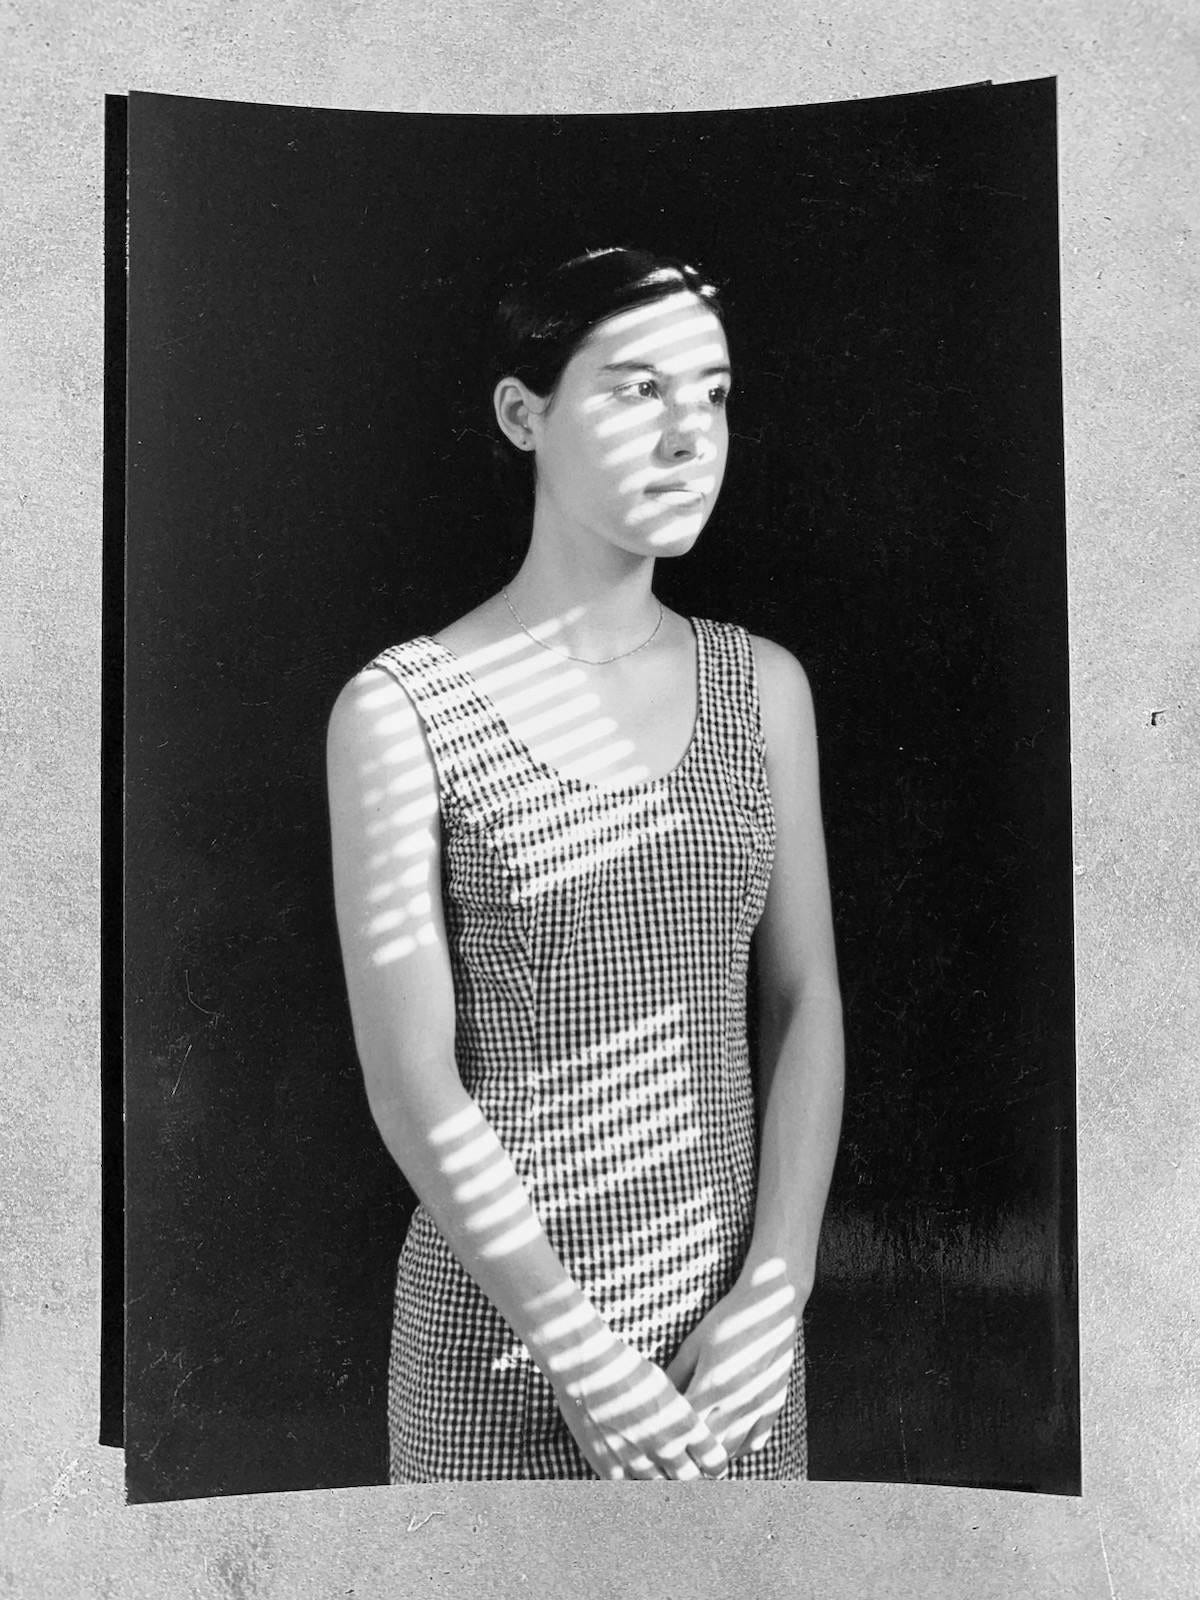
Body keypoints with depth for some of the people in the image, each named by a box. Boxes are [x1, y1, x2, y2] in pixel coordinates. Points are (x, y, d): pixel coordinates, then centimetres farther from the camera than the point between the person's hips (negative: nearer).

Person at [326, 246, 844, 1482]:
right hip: (505, 1317, -3)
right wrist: (583, 1356, -14)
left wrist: (772, 1296, -9)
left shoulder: (761, 685, 1)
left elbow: (805, 1008, 0)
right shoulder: (401, 710, -10)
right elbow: (412, 1084, -13)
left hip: (735, 1317, 4)